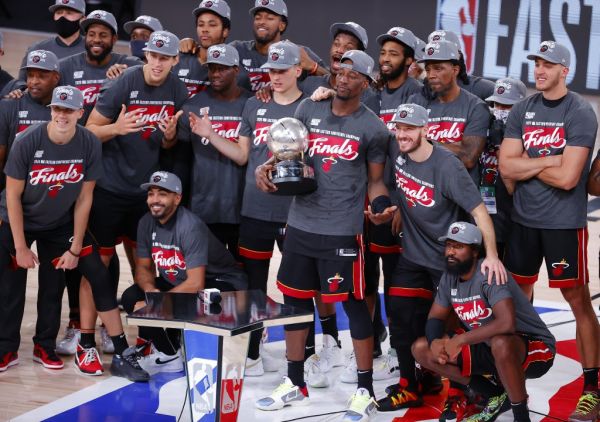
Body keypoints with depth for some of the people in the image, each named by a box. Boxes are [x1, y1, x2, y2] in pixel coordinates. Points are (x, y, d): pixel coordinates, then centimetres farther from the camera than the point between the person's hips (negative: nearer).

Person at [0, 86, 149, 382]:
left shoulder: (90, 145, -18)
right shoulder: (28, 141, -24)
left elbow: (84, 198, -10)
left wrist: (75, 248, -8)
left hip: (60, 224, 2)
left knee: (53, 287, -5)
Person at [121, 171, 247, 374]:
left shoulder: (190, 226, -28)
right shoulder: (147, 222, -6)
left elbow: (195, 284, -32)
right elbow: (143, 267, 2)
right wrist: (150, 290, -22)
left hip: (221, 282, -7)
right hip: (177, 281, 8)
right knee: (130, 297, -10)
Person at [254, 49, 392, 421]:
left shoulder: (373, 128, -4)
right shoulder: (309, 109, 5)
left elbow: (375, 180, 3)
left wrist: (382, 205, -17)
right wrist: (266, 168, -5)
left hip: (343, 230, -5)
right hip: (300, 224, 5)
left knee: (353, 304, -1)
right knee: (295, 300, 12)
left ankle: (365, 391, 9)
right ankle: (295, 384, 27)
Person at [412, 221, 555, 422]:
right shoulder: (449, 277, -1)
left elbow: (506, 323, -39)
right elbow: (435, 318, 8)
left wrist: (460, 340, -31)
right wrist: (435, 342, -17)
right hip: (489, 348, 9)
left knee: (500, 343, -43)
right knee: (421, 349, -1)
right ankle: (498, 396, 5)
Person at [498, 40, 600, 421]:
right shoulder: (522, 111, 6)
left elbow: (567, 178, -20)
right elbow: (506, 166, -3)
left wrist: (526, 165, -6)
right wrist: (549, 160, -13)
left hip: (563, 222, -6)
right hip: (524, 219, 6)